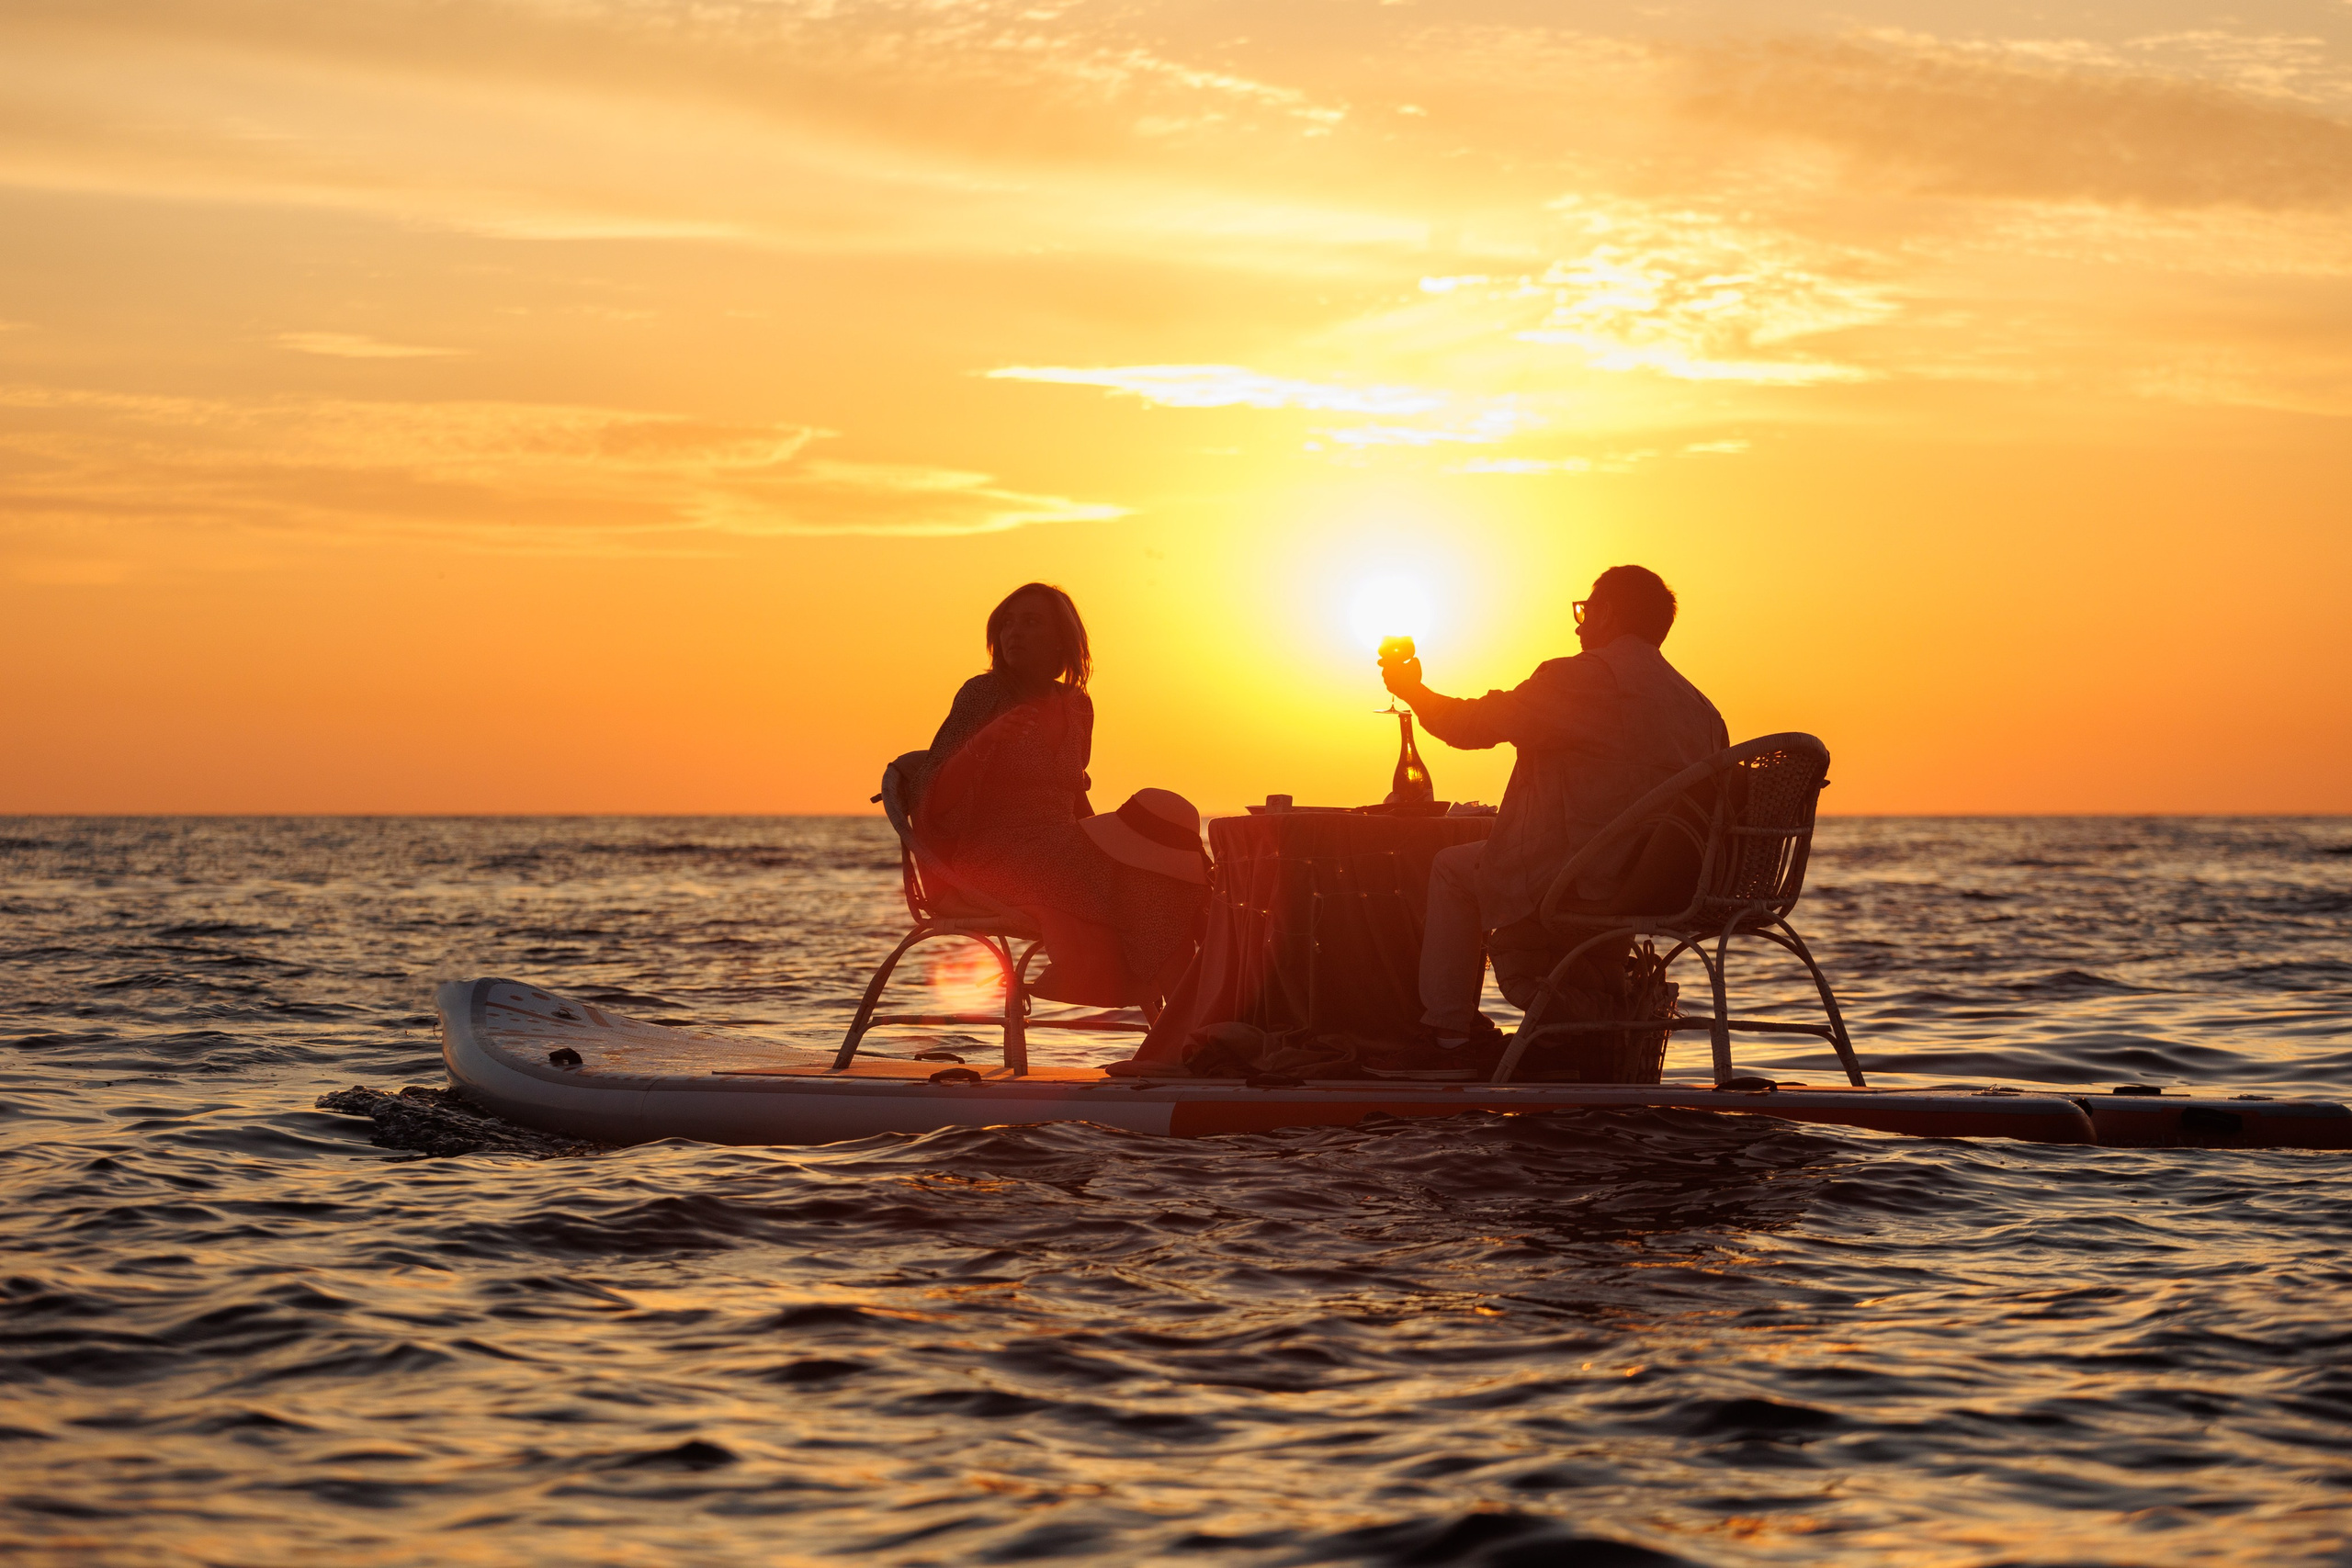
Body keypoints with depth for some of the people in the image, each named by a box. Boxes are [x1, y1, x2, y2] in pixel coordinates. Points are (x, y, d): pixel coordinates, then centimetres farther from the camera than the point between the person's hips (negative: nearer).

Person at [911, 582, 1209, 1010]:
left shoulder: (1075, 705, 15)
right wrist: (986, 741, -23)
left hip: (1061, 856, 6)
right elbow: (934, 799, -8)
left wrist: (1103, 839, 10)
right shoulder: (983, 695, -1)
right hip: (993, 858, -6)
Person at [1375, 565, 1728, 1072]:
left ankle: (1448, 1034, 20)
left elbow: (1472, 726, -3)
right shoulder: (1700, 708, 10)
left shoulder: (1583, 678, -9)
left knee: (1453, 866, 18)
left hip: (1579, 887, -7)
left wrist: (1411, 688, 18)